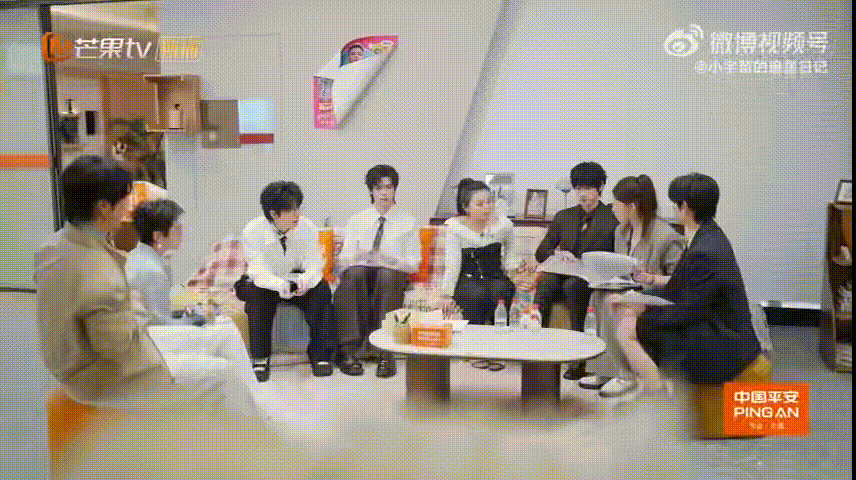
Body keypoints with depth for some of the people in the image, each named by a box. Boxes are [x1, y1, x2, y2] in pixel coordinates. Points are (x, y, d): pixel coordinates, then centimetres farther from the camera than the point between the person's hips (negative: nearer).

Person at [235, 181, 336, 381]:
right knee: (256, 293, -34)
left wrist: (307, 279, -39)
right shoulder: (253, 231, -17)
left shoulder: (307, 227, -9)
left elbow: (314, 263, -14)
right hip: (265, 282, -2)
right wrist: (279, 285, -46)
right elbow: (259, 270, -24)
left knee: (322, 291, -25)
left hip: (297, 280, 2)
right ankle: (260, 358, -23)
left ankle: (320, 353, -17)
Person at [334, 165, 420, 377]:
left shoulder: (408, 222, 12)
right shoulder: (356, 221, 16)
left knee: (387, 275, -37)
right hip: (360, 275, 1)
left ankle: (385, 353, -42)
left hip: (393, 275, -1)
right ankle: (348, 350, -39)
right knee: (354, 273, -35)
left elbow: (414, 264, 5)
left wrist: (390, 260, -15)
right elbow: (343, 261, 7)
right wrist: (359, 256, -16)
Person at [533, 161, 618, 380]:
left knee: (572, 285, -36)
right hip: (562, 273, 4)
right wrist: (557, 252, -7)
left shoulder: (613, 219, 7)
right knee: (544, 283, -30)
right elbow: (540, 253, 16)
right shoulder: (563, 217, 20)